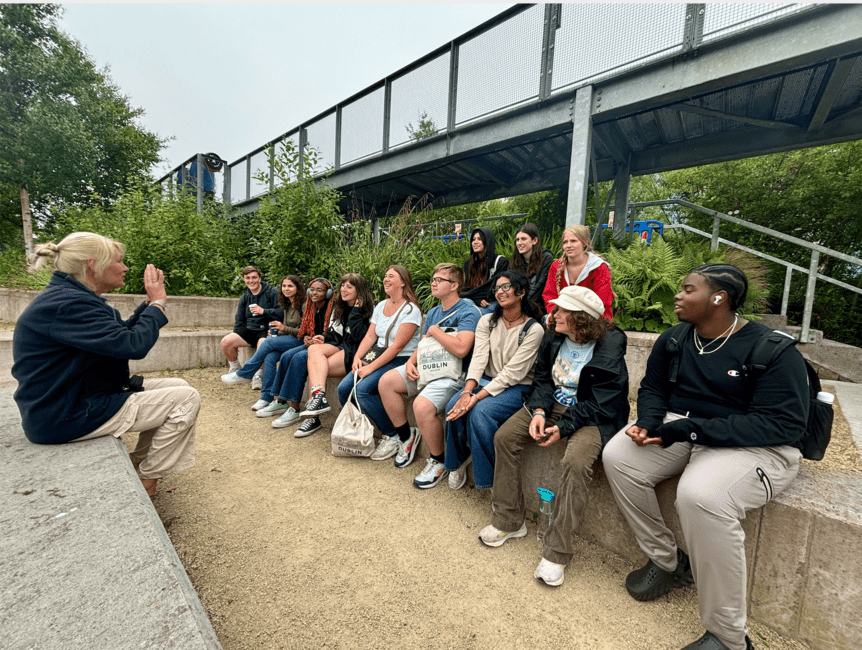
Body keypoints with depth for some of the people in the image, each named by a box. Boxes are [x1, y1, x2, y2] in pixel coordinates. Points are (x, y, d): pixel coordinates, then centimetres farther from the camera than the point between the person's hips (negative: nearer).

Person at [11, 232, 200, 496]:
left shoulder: (70, 298, 10)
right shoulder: (66, 304, -24)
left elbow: (120, 334, 16)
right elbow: (133, 345, -31)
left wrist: (151, 302, 5)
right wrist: (158, 304, -16)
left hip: (82, 396, 11)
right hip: (64, 417, -11)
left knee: (178, 386, 12)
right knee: (186, 399, -15)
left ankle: (138, 466, 18)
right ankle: (146, 479, 3)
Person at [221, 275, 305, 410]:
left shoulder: (304, 306, -8)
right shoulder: (287, 306, 17)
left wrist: (284, 328, -15)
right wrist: (276, 334, 2)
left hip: (300, 341, -6)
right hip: (287, 340, 6)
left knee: (268, 341, -25)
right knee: (270, 357, -23)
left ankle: (244, 374, -9)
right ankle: (266, 397, -21)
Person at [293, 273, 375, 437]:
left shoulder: (368, 310, -6)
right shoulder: (338, 309, 18)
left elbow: (360, 337, -17)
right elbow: (335, 333, 17)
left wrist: (355, 312, -15)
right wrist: (324, 338, -4)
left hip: (356, 352, -7)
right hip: (340, 346, 7)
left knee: (314, 365, -24)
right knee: (314, 349, -25)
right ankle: (318, 396, -32)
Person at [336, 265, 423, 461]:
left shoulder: (410, 309, -11)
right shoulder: (381, 306, 14)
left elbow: (397, 346, -18)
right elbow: (370, 336, 11)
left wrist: (371, 367, -20)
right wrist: (357, 358, -6)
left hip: (399, 361, -7)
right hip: (376, 356, 7)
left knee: (362, 390, -26)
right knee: (343, 388, -10)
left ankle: (394, 437, -8)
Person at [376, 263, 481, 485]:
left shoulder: (468, 312, -13)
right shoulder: (433, 312, 15)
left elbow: (461, 349, -27)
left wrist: (434, 331, -14)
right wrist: (411, 361, -2)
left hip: (453, 373, -9)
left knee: (422, 405, -31)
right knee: (386, 381, -3)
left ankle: (439, 461, -3)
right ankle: (407, 435, 13)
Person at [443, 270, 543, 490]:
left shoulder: (533, 329, -10)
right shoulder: (487, 321, 6)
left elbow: (511, 373, -17)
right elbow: (478, 358, -6)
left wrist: (477, 397, -25)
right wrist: (467, 391, -23)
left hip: (517, 388, -4)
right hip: (487, 381, 5)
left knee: (480, 411, -31)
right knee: (454, 405, -23)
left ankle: (490, 477, -7)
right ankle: (457, 461, 5)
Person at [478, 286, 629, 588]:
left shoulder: (609, 348, -16)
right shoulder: (553, 338, 1)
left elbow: (599, 403, -17)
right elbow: (542, 377, 5)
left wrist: (564, 428, -22)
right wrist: (539, 411, -13)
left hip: (591, 416, -5)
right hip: (552, 405, 6)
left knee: (576, 461, -33)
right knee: (504, 437, -9)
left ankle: (556, 551, -15)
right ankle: (509, 520, 6)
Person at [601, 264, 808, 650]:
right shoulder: (674, 339, 6)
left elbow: (785, 423, -20)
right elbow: (652, 388, 13)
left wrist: (690, 429, -27)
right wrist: (648, 422, -10)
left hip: (753, 445, -6)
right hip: (683, 432, 6)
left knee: (700, 496, -35)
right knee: (618, 456, -15)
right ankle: (667, 562, 5)